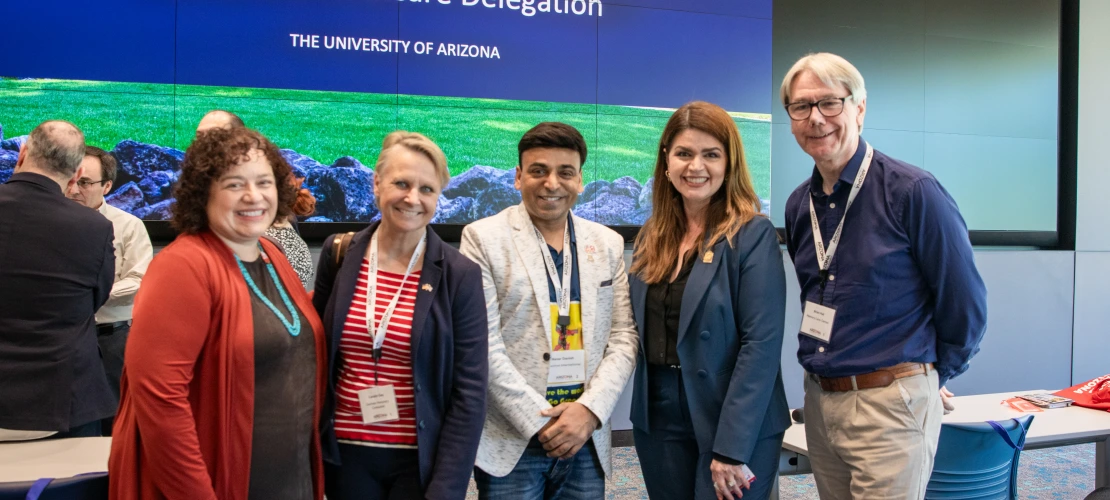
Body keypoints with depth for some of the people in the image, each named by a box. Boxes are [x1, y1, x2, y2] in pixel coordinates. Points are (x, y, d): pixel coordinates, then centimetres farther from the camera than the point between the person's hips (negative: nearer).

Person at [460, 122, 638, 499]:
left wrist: (589, 409, -9)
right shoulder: (483, 238, -4)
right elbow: (483, 345, -9)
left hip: (587, 443, 3)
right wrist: (540, 422, -12)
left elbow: (624, 336, 4)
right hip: (510, 444, -3)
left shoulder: (608, 243, 8)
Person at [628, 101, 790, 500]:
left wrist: (732, 448, -20)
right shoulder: (653, 237, 6)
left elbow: (761, 344, -17)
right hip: (659, 422, 5)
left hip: (734, 427, -5)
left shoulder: (753, 235, -11)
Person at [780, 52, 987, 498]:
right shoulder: (798, 206, 5)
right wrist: (826, 364, 16)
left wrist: (924, 377, 4)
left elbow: (965, 308, -6)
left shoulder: (913, 192, -13)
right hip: (819, 401, 6)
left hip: (892, 406, -6)